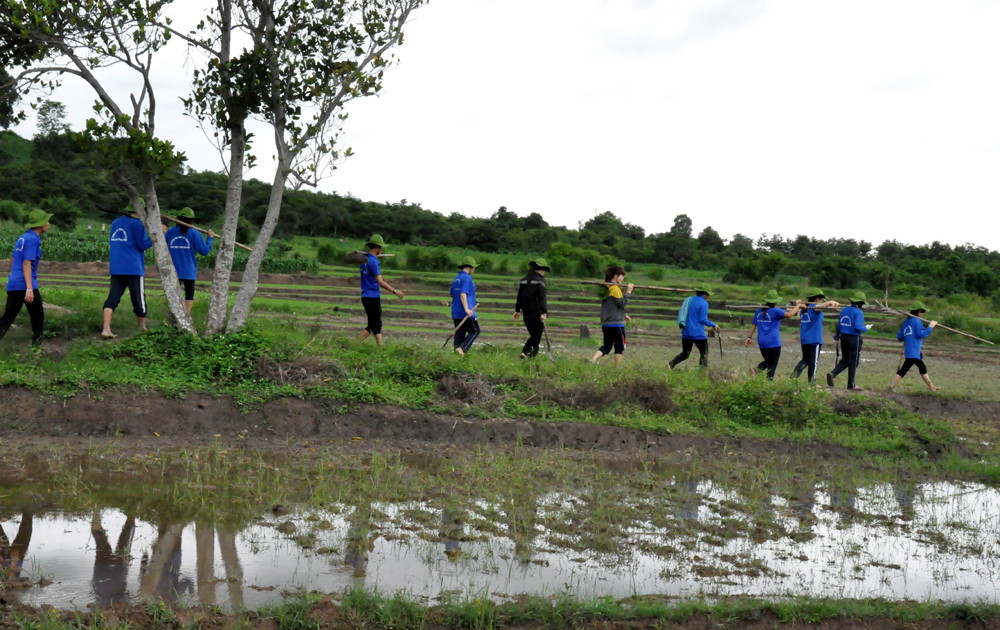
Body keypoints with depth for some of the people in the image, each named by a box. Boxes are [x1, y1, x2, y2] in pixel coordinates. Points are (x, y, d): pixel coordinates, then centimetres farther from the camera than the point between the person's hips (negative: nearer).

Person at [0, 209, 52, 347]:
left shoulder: (22, 237, 15)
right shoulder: (33, 239, -12)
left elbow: (13, 260, 23)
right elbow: (26, 264, -19)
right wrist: (29, 289, -24)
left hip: (13, 284, 8)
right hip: (25, 285, -8)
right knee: (38, 317, 8)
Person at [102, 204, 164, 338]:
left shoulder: (115, 223, 15)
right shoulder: (136, 223, -8)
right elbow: (142, 245, -9)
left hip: (116, 268, 6)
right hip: (133, 268, -6)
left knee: (112, 298, 0)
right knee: (139, 300, 7)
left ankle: (106, 329, -13)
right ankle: (142, 329, 19)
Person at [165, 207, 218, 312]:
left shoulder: (170, 232, 2)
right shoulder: (194, 233, -7)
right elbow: (204, 251, -6)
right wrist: (210, 238, 5)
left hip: (173, 271, 2)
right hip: (189, 271, -2)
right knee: (189, 295, 7)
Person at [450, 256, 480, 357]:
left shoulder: (456, 278, 15)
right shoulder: (467, 278, -12)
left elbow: (452, 295, 21)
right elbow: (463, 294, -22)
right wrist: (466, 309, -28)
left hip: (455, 312, 8)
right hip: (466, 313, -8)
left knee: (459, 333, 10)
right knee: (475, 331, 3)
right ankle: (462, 348, -13)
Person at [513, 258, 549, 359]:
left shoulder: (524, 280, 11)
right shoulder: (540, 280, -7)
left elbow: (519, 296, 15)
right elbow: (541, 298, -15)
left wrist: (517, 310, 23)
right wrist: (544, 312, -20)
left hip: (526, 314, 6)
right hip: (537, 314, -6)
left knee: (533, 336, 17)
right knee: (537, 338, 1)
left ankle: (524, 353, 1)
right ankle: (531, 356, -8)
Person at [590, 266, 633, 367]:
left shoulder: (606, 288, 16)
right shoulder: (615, 288, -13)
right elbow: (622, 303, -18)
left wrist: (623, 315, 26)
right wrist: (628, 292, -12)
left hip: (606, 323, 8)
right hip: (616, 323, -8)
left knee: (606, 346, 9)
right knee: (620, 346, 5)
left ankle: (592, 361, -10)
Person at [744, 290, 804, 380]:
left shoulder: (759, 311, 9)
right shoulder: (775, 311, -9)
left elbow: (754, 325, 12)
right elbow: (789, 314, -21)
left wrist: (750, 337, 18)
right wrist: (798, 306, -8)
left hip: (762, 343, 6)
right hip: (773, 343, -6)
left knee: (767, 361, 21)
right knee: (772, 365, 0)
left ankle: (756, 370, -4)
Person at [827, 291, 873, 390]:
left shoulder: (844, 310, 7)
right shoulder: (858, 312, -13)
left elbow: (839, 325, 10)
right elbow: (858, 327, -21)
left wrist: (838, 335, 21)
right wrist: (866, 328, -2)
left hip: (844, 337, 6)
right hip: (854, 338, -6)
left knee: (845, 360, 15)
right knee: (853, 362, 5)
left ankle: (833, 374, -8)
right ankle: (851, 385, 12)